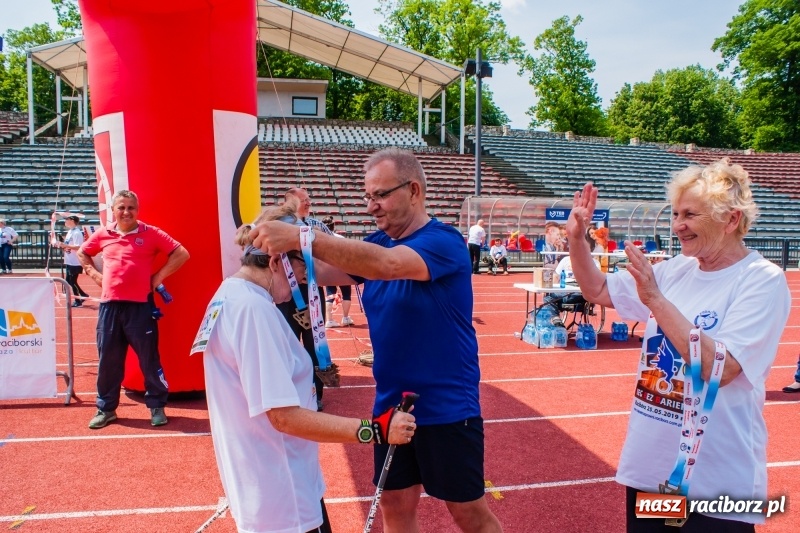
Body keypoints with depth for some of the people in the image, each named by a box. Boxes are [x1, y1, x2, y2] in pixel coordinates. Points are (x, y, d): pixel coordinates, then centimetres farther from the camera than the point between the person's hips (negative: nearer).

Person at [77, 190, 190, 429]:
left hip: (140, 305, -3)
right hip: (109, 305, 4)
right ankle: (106, 409, 25)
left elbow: (182, 254, -3)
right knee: (108, 359, 11)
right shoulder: (102, 234, 9)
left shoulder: (151, 233, -2)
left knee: (149, 358, 4)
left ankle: (157, 406, 17)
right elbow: (82, 253, 27)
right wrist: (94, 274, 12)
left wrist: (159, 276, -5)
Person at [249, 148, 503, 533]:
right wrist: (283, 247, -23)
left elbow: (388, 264, -35)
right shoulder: (377, 243, 6)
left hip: (446, 407, -6)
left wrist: (301, 238, -40)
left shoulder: (443, 242, -17)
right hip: (392, 406, 6)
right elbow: (323, 272, -5)